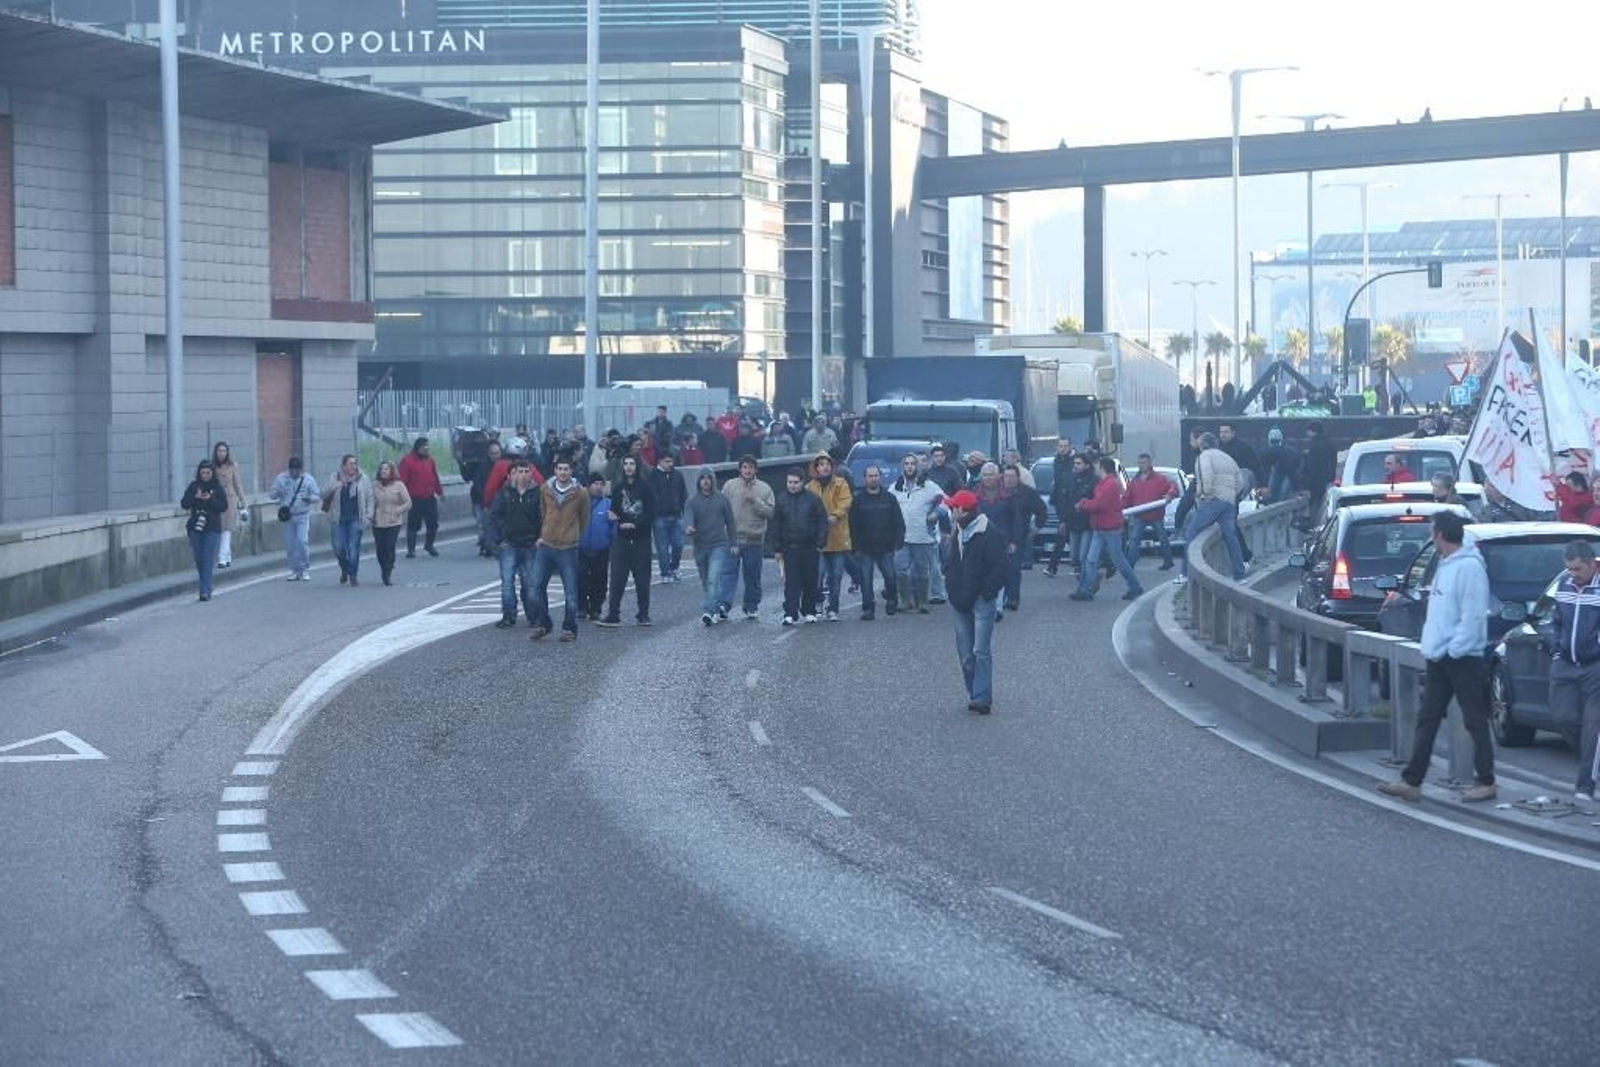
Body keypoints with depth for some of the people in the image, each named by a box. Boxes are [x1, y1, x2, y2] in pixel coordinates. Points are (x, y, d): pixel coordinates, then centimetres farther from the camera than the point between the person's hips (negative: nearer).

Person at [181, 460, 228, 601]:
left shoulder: (218, 488, 2)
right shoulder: (193, 486, 6)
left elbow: (224, 506, -3)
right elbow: (184, 504, 1)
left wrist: (210, 499, -16)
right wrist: (195, 497, -15)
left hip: (212, 528, -3)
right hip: (196, 527, 3)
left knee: (208, 560, -10)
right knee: (199, 559, 7)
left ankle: (205, 591, -13)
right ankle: (206, 587, 25)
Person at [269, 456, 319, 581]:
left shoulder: (308, 479, 1)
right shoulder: (281, 478, 4)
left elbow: (316, 495, 4)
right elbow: (272, 495, 6)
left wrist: (309, 498, -19)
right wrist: (277, 493, -19)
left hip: (302, 516, -2)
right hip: (287, 516, 2)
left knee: (302, 542, -14)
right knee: (289, 545, 3)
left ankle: (305, 570, -4)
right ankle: (294, 571, 13)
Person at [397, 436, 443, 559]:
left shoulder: (429, 460, 11)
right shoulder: (407, 460, -6)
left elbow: (435, 478, 18)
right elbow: (402, 480, -10)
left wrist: (440, 492, 18)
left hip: (429, 498, 5)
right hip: (415, 499, -5)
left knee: (433, 523, 9)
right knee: (413, 525, -2)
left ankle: (429, 545, 28)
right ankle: (411, 549, 3)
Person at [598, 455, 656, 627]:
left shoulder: (644, 487, -1)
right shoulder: (618, 487, 8)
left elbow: (651, 514, -4)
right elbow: (615, 510, 10)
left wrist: (634, 524, -15)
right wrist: (615, 517, -12)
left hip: (641, 538, -2)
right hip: (622, 538, 2)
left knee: (642, 578, 2)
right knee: (617, 577, -4)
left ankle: (644, 615, 11)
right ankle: (613, 615, -4)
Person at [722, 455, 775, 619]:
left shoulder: (764, 489, 3)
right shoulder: (729, 486, 2)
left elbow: (771, 512, -5)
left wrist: (755, 500, -16)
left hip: (755, 539, 1)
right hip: (732, 538, -1)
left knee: (753, 576, 10)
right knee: (729, 573, -8)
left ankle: (751, 607, 21)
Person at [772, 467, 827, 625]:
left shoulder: (813, 499, 1)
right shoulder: (781, 500, 6)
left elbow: (822, 521, 2)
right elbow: (776, 526, 10)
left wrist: (820, 542, -6)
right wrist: (778, 548, 5)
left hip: (809, 547, 0)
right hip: (789, 547, 0)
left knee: (810, 581, 8)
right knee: (791, 582, -7)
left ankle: (809, 612, 21)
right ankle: (790, 614, -9)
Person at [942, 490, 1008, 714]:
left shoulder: (989, 534, -13)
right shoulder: (957, 534, 12)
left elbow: (999, 568, -15)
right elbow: (948, 563, 25)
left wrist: (987, 593, -14)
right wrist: (951, 587, 12)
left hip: (982, 601, -8)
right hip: (960, 602, 8)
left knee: (980, 651, -12)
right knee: (965, 653, 9)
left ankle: (982, 698, -13)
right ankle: (974, 695, 17)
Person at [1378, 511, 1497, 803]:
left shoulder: (1469, 567, -15)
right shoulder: (1445, 565, 15)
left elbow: (1473, 615, -20)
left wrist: (1453, 649, -19)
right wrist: (1433, 645, 13)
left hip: (1463, 659, -10)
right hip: (1440, 658, 10)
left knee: (1475, 722, 0)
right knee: (1426, 721, 8)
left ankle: (1486, 783, 7)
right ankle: (1412, 782, 9)